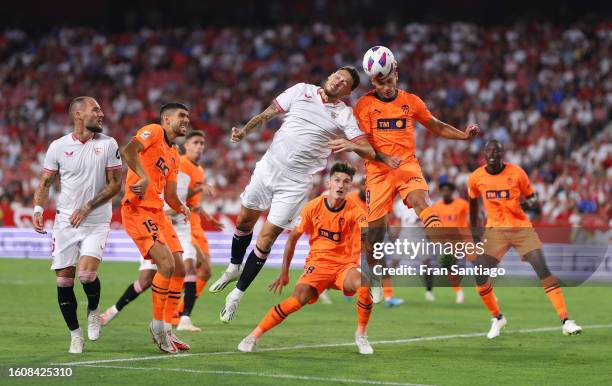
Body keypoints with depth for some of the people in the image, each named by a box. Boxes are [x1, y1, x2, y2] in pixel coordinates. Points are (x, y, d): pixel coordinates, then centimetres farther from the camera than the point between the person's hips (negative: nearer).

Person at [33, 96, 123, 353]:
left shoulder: (108, 145, -1)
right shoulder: (58, 146, 1)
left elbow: (115, 184, -2)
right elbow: (45, 183, 8)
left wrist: (87, 207, -11)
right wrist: (38, 209, -9)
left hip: (96, 223, -2)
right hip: (65, 223, 2)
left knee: (87, 274, -20)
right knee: (63, 282, 0)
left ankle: (93, 312, 11)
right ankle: (75, 334, 17)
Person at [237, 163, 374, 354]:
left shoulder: (354, 211, -6)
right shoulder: (313, 207, -4)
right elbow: (293, 237, 4)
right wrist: (284, 273, 5)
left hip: (345, 264, 0)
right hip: (317, 262, 0)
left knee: (365, 284, -31)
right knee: (299, 298, -26)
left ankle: (361, 335, -7)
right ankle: (254, 335, -14)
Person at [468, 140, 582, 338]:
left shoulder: (516, 173, -7)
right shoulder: (476, 178, -1)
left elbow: (530, 197, 7)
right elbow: (473, 203, 17)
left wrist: (533, 203, -16)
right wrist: (474, 230, 20)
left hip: (521, 227, -2)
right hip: (495, 230, 2)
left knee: (542, 269, -16)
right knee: (479, 276, -8)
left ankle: (565, 321, -16)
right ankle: (497, 318, 18)